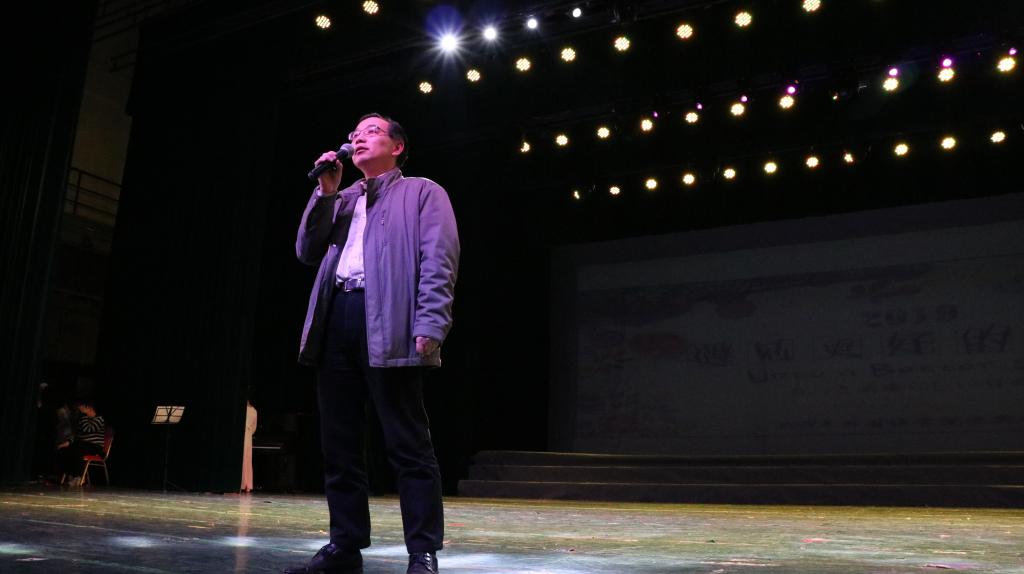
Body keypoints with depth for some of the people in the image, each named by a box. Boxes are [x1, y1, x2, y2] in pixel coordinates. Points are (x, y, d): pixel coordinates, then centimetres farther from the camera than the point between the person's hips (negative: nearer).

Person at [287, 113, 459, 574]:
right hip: (337, 318, 6)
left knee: (408, 445, -6)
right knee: (338, 444, 7)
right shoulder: (342, 201, 28)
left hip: (388, 324, -6)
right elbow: (308, 251, 17)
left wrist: (429, 327, -16)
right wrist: (326, 191, 10)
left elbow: (439, 262, -2)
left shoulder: (422, 192, 10)